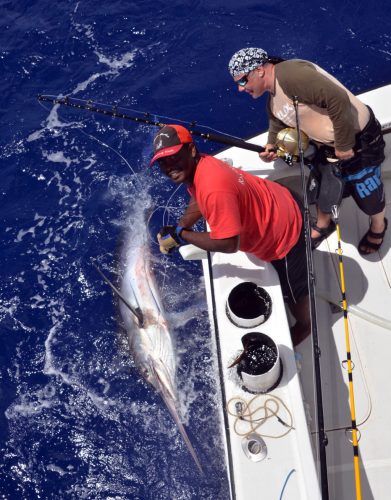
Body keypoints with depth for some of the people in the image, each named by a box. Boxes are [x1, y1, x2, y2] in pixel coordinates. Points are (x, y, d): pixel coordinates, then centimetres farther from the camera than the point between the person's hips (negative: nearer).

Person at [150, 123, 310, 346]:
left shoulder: (214, 189, -42)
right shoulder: (197, 167, -12)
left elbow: (229, 244, -39)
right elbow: (198, 202, 8)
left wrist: (181, 235, -28)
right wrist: (175, 231, -2)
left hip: (285, 235, -9)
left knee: (295, 290, 15)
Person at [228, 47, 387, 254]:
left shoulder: (290, 74, -29)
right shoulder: (273, 103, 4)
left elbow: (338, 100, -34)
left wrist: (343, 144, -26)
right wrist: (271, 148, -5)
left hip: (358, 139, -8)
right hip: (327, 145, 8)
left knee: (369, 194, 10)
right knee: (321, 189, 21)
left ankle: (378, 226, 41)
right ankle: (322, 226, 50)